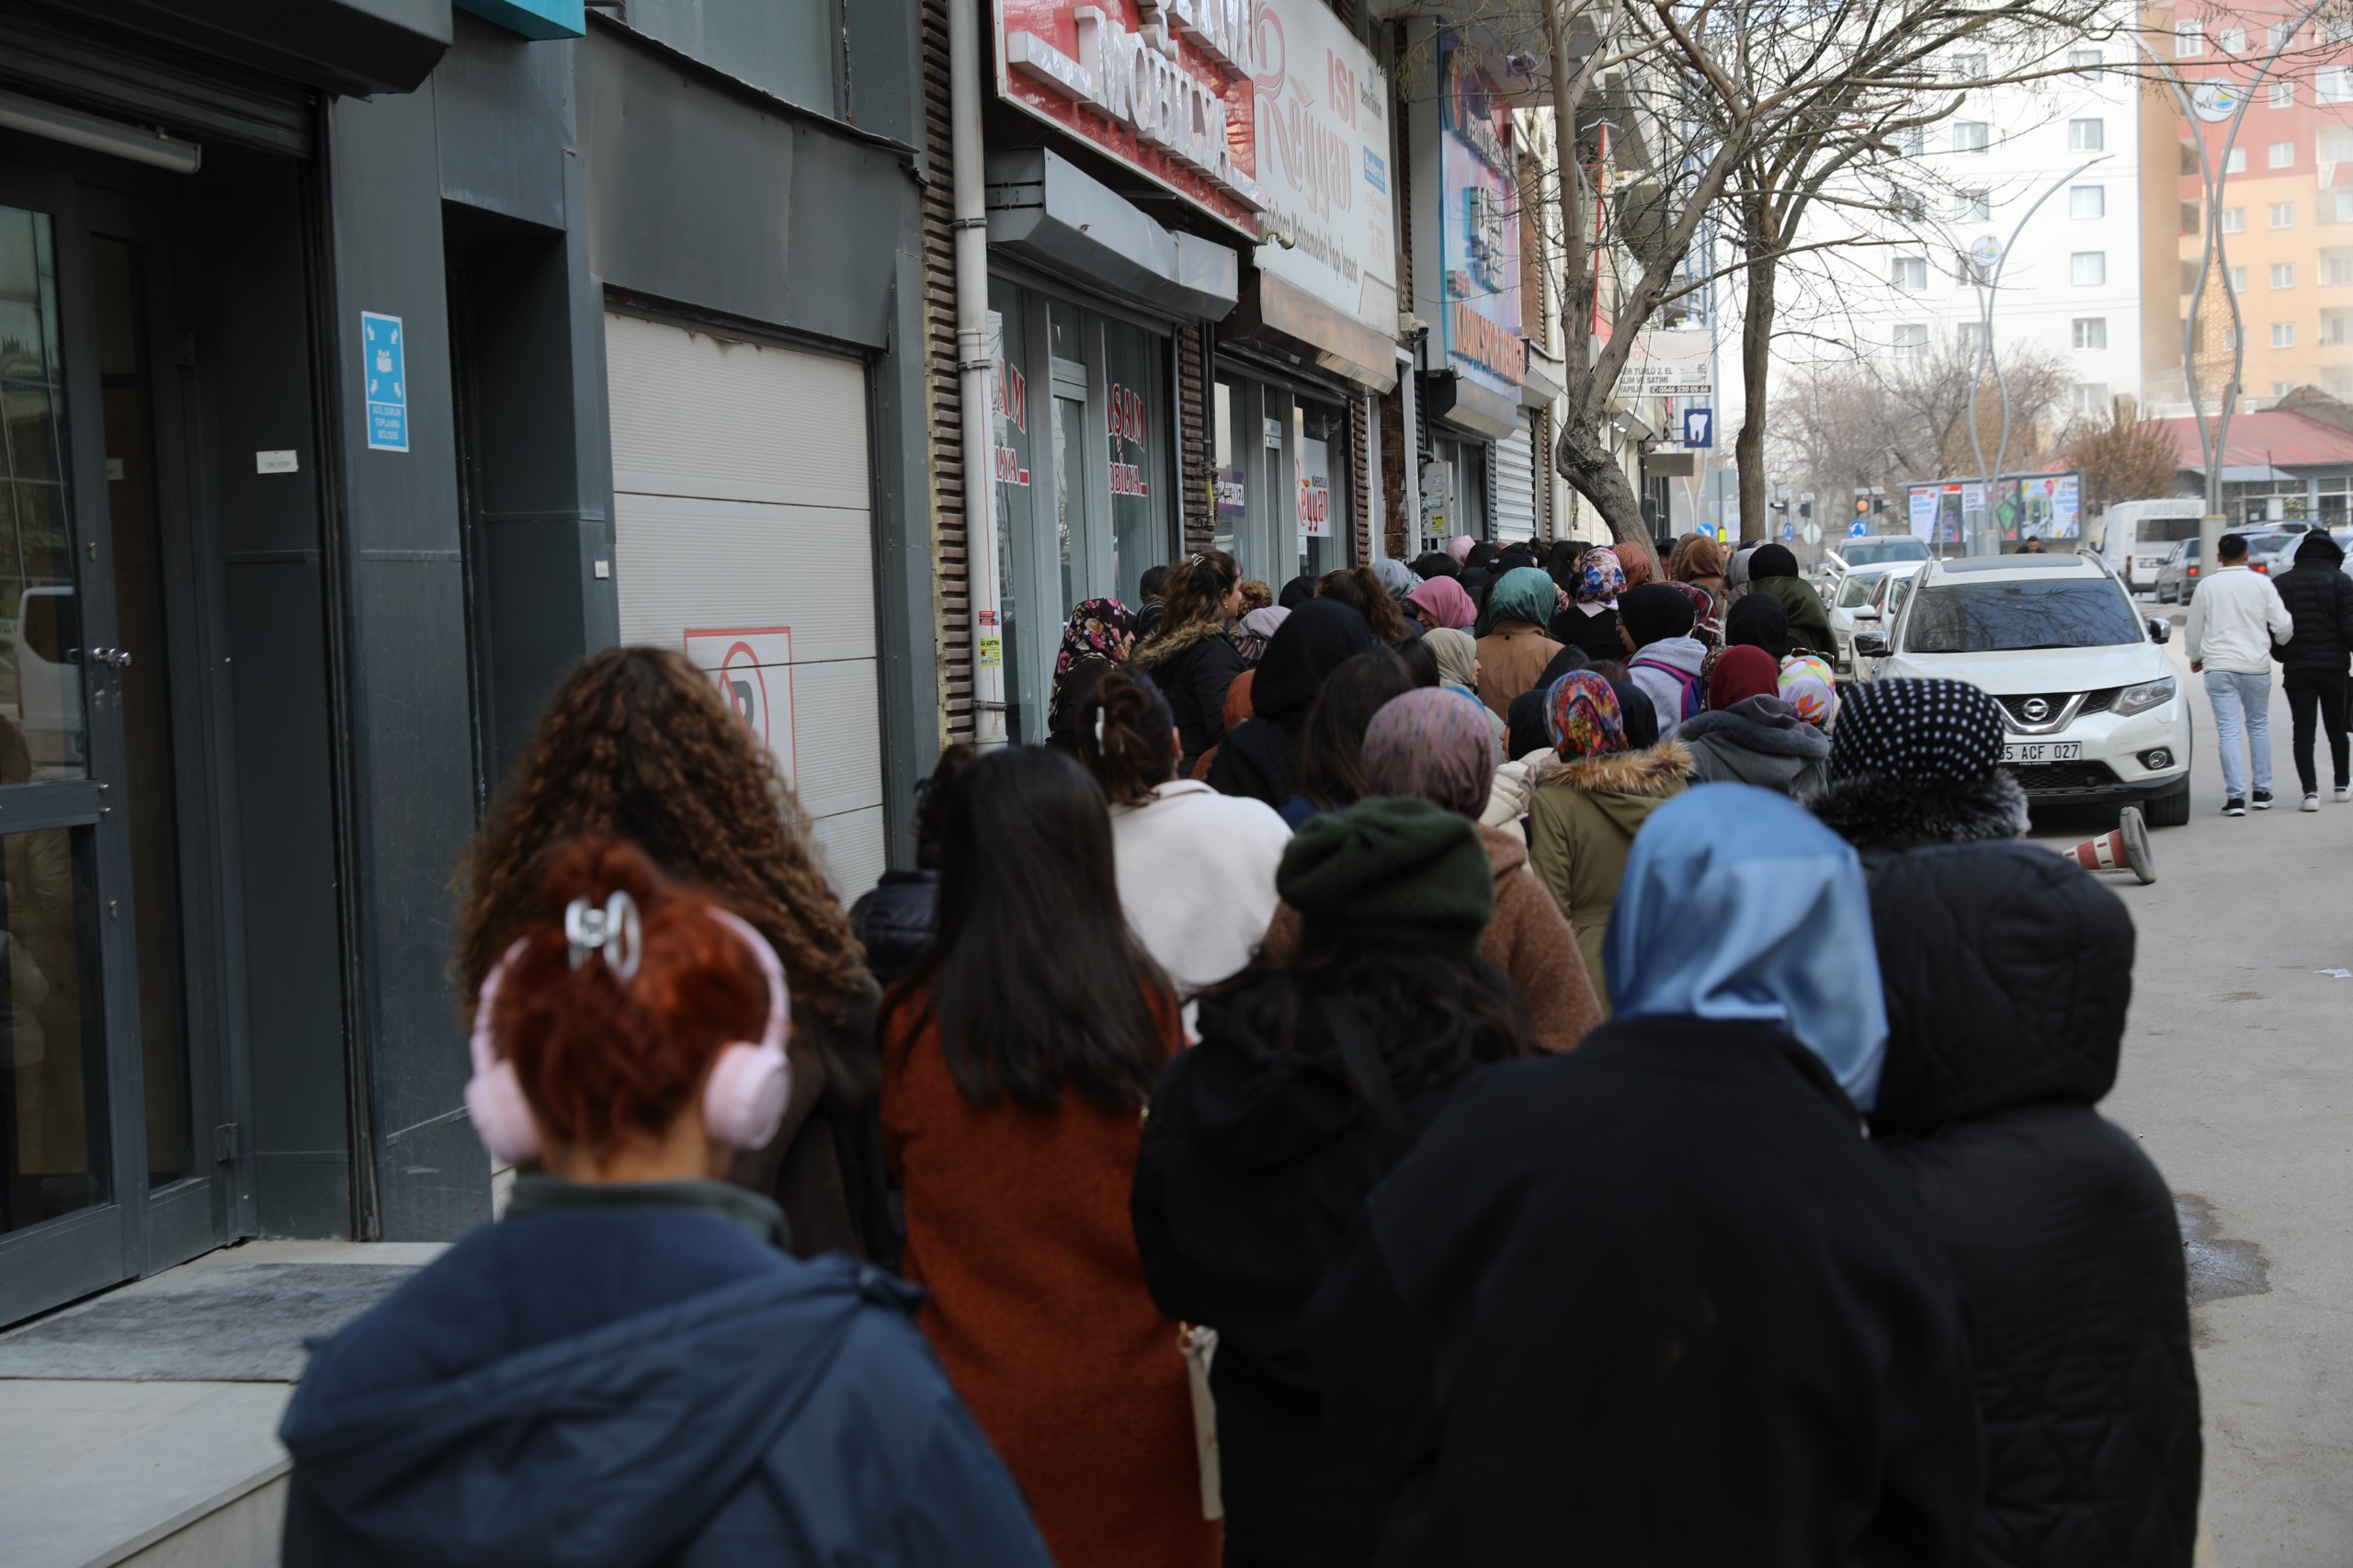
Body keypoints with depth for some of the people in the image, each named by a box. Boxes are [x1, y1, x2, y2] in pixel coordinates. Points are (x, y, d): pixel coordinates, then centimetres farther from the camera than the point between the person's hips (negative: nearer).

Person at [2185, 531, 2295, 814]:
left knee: (2228, 731, -3)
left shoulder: (2207, 585, 1)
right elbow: (2282, 625, 0)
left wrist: (2196, 658, 27)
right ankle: (2262, 792, 18)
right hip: (2256, 665, 1)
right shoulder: (2261, 583, -1)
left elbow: (2193, 629, 8)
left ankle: (2235, 797, -11)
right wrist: (2283, 643, 24)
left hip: (2219, 667, -1)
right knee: (2258, 726, 16)